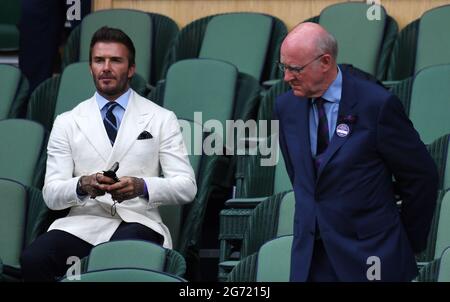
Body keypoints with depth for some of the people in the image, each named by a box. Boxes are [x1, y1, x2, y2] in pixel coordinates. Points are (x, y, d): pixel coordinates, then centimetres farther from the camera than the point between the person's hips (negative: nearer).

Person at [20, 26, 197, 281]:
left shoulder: (162, 119, 11)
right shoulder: (67, 123, 14)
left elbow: (187, 187, 4)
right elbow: (51, 194, 7)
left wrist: (141, 187, -16)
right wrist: (83, 185, -16)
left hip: (138, 222, -2)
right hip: (84, 222, 2)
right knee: (33, 259, -31)